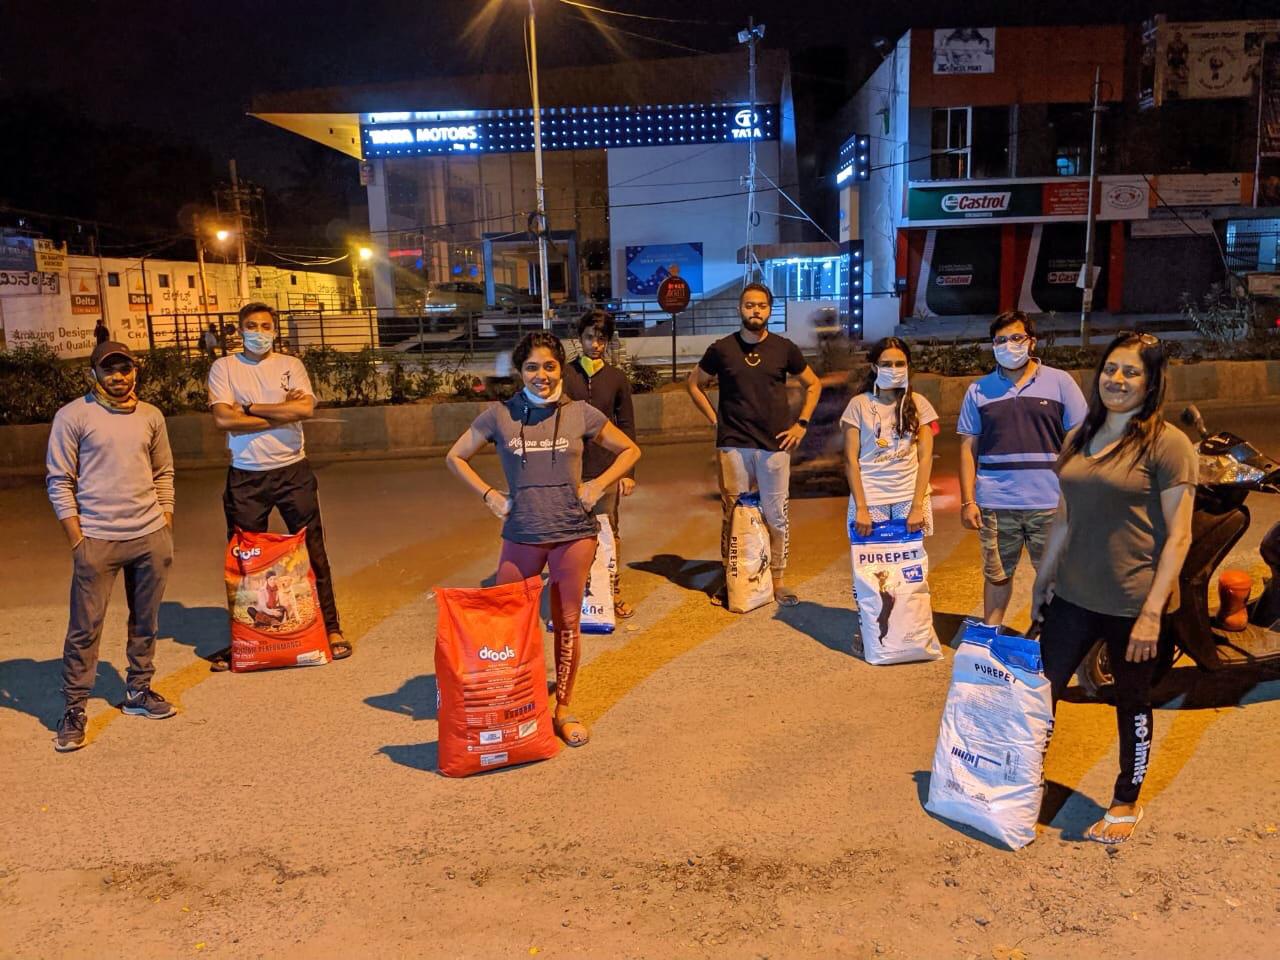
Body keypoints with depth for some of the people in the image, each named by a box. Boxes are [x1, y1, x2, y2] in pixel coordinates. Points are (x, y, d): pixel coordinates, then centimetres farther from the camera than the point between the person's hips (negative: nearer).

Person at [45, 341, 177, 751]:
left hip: (151, 537, 4)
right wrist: (77, 541, -8)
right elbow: (59, 481, -4)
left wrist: (165, 525, 9)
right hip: (97, 540, -4)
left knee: (146, 622, 13)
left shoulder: (151, 416, 8)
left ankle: (139, 691, 28)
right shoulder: (72, 416, -4)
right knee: (85, 628, 0)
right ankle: (73, 710, 12)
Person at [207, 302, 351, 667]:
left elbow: (306, 408, -13)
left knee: (312, 550, 4)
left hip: (292, 470, 0)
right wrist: (281, 412, -11)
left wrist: (249, 408, -12)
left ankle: (330, 626, 15)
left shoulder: (290, 364, 5)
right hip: (246, 476, 0)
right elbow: (223, 419, -12)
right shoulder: (224, 368, 2)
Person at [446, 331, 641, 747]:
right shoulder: (499, 415, -1)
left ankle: (564, 708, 24)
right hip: (521, 536, 0)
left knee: (566, 626, 8)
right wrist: (489, 495, -1)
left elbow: (629, 451, 10)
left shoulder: (580, 413, 0)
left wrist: (597, 486, -2)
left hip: (573, 534, 0)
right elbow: (456, 457, 10)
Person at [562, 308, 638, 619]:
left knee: (609, 533, 7)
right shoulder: (564, 375, 2)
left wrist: (628, 472, 3)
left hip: (607, 470, 1)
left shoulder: (617, 378, 5)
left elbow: (627, 427, 7)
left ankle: (614, 593, 17)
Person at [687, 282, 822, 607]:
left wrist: (801, 424, 5)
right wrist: (715, 419, 6)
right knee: (732, 514, 4)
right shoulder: (722, 349, 2)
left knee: (775, 515, 4)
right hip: (732, 446, 0)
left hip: (775, 445, 0)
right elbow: (695, 383, 15)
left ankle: (778, 580, 16)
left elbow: (813, 385, 15)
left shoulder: (784, 348, 4)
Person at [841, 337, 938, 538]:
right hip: (870, 497, -1)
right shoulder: (859, 404, 0)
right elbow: (851, 459, -2)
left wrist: (917, 506, -9)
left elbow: (925, 457, 0)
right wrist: (860, 508, -10)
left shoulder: (918, 403, 5)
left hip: (910, 495, 1)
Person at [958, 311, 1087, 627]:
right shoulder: (979, 391, 7)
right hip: (995, 504, 1)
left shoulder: (1060, 382, 2)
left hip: (1050, 504, -1)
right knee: (997, 575, 12)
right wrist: (967, 501, 1)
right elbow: (968, 449, 7)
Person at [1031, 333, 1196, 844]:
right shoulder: (1079, 440, 7)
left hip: (1132, 603, -5)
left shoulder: (1167, 444, -12)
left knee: (1132, 705, 12)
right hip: (1073, 596, 6)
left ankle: (1126, 803, 32)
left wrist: (1152, 612, -17)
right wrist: (1042, 580, 15)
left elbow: (1178, 535, -14)